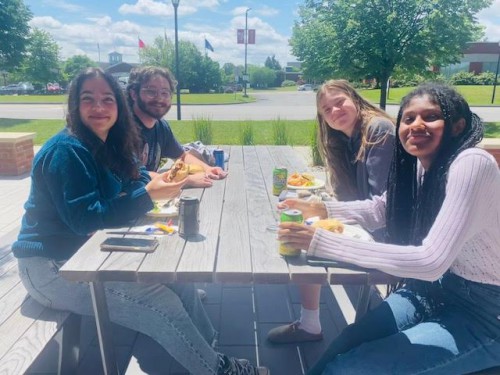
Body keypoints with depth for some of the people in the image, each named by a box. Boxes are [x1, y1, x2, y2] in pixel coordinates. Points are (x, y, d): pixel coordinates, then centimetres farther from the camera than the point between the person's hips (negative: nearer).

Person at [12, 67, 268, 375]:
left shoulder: (108, 145, 5)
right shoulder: (67, 151, -21)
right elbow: (84, 219, -26)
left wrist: (158, 181, -16)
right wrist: (148, 195, -28)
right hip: (52, 266, -8)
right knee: (164, 304, -16)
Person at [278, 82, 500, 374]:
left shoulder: (472, 164, -26)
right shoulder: (419, 162, -2)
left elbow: (431, 261, -34)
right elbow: (380, 210, 11)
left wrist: (322, 242, -35)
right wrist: (321, 209, -7)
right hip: (437, 287, 6)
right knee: (346, 344, -2)